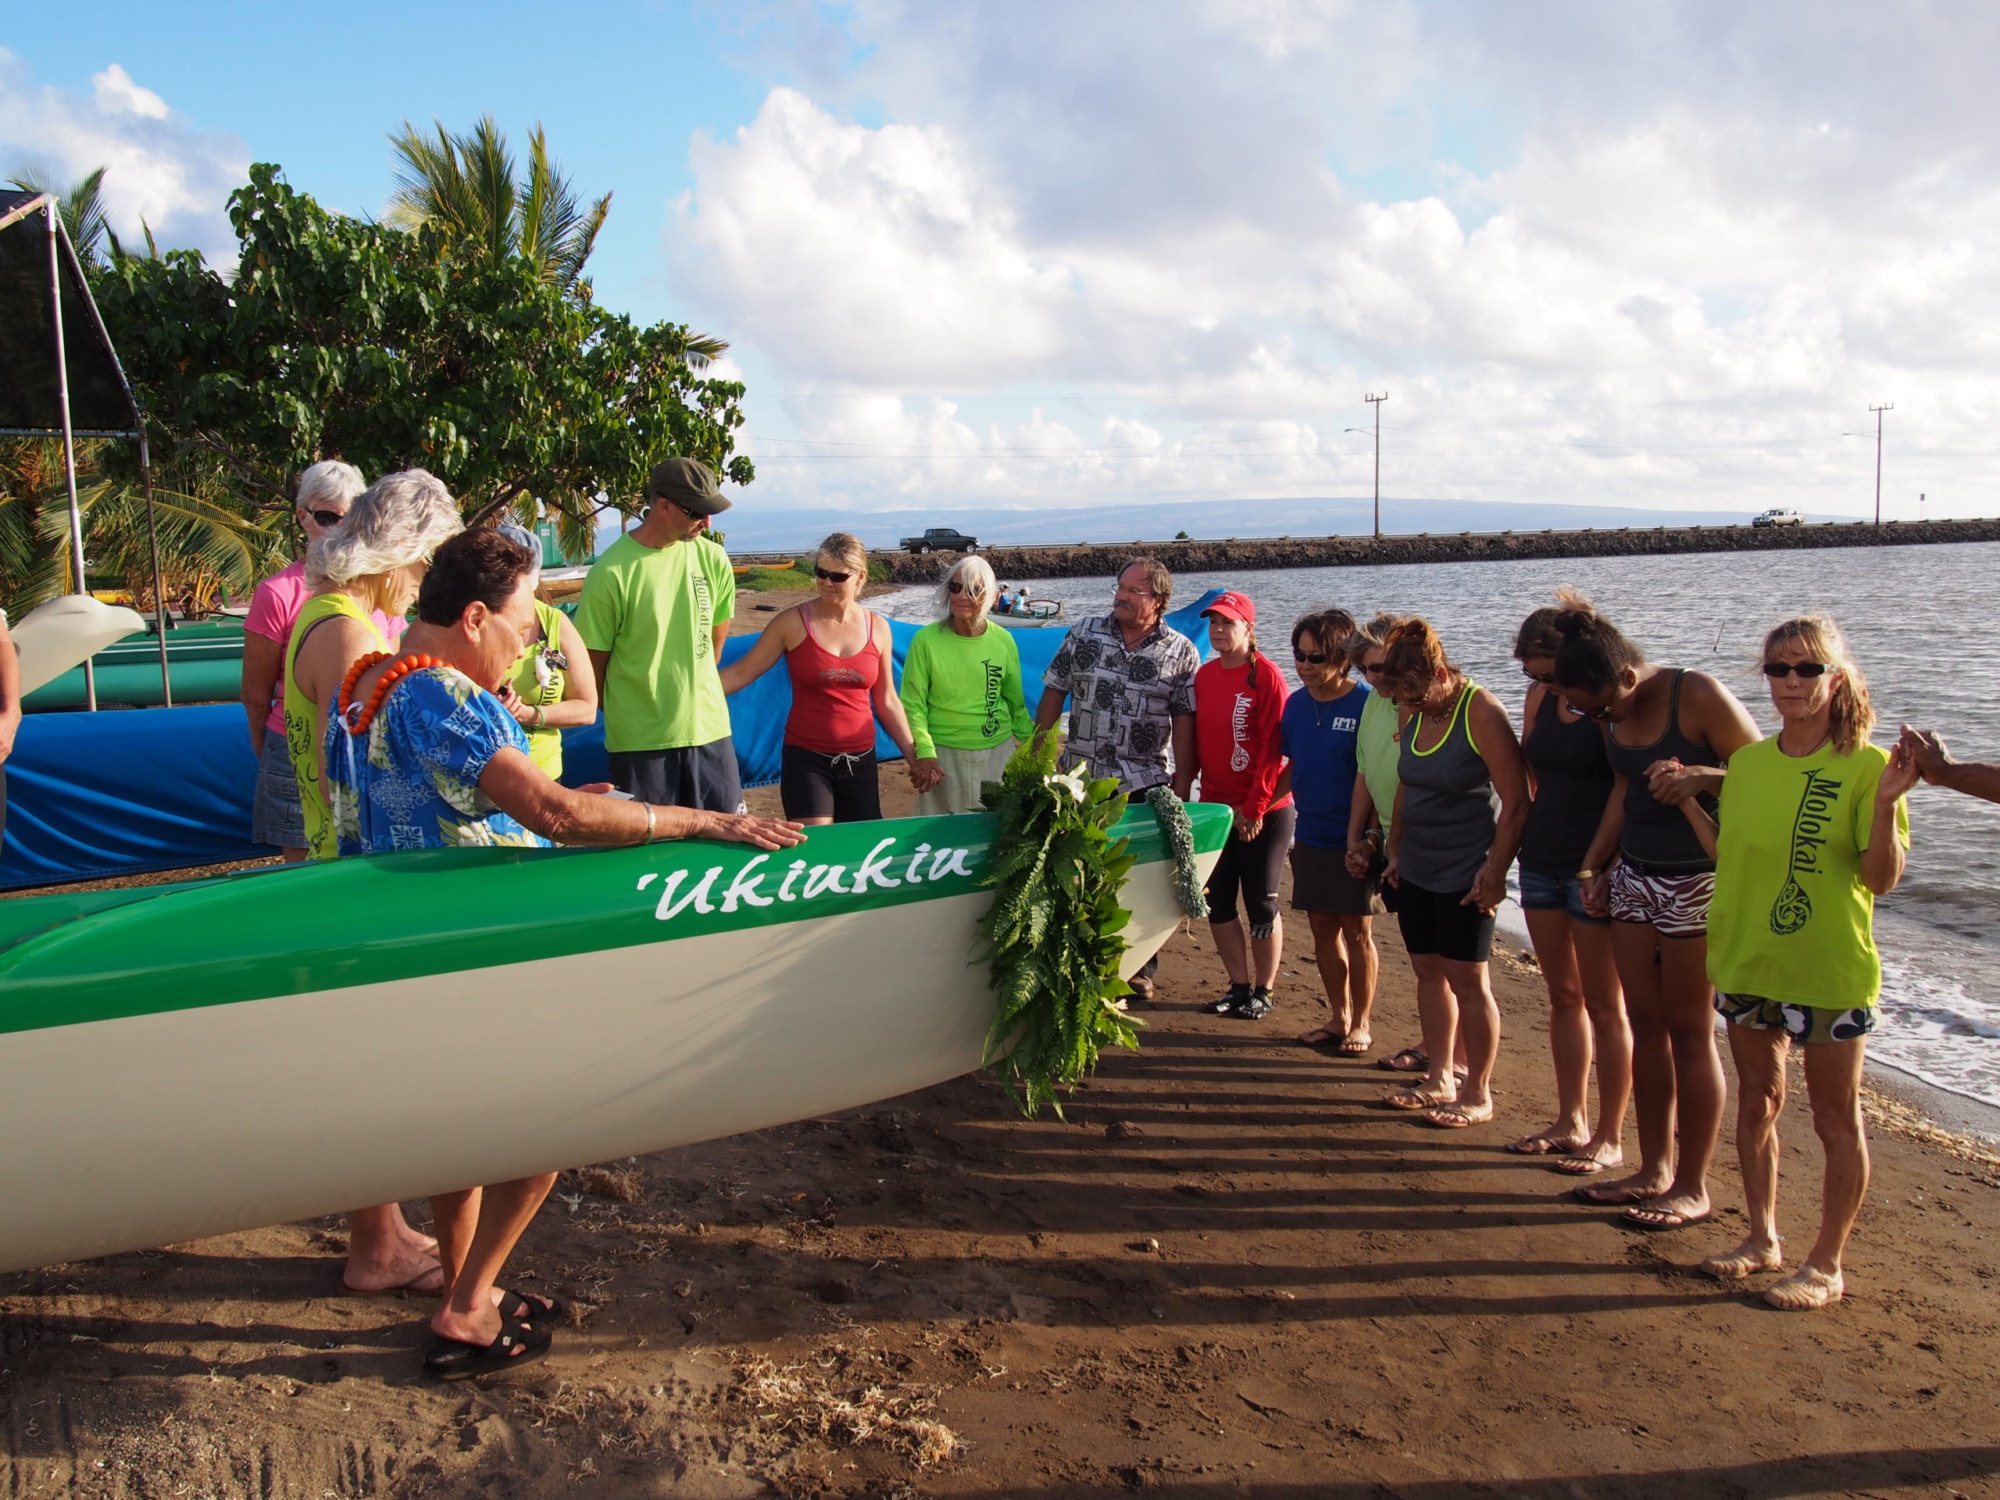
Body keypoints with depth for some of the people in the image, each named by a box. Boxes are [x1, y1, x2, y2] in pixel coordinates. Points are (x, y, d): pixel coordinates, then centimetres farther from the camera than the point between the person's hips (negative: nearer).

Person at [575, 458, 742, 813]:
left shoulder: (712, 558, 2)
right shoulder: (611, 573, -12)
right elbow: (593, 665, -4)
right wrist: (624, 714, 7)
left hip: (710, 731, 4)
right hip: (640, 742, -4)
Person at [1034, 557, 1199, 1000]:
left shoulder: (1181, 653, -2)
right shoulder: (1084, 634, 3)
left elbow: (1184, 721, -3)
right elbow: (1053, 693, 7)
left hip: (1145, 784, -1)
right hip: (1081, 779, 2)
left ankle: (1140, 967, 21)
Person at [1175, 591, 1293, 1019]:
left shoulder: (1265, 676, -13)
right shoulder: (1204, 675, 7)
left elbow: (1273, 748, -16)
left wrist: (1255, 808, -17)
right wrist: (1180, 791, 6)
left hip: (1263, 812, -6)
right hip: (1216, 807, 6)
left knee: (1261, 904, 5)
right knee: (1217, 902, 10)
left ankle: (1264, 991, 17)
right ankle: (1238, 985, 22)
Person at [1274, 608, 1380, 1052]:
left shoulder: (1366, 705, -13)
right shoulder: (1297, 704, 4)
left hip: (1354, 839, -5)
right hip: (1310, 836, 6)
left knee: (1357, 931, 5)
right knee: (1323, 929, 12)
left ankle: (1361, 1024, 18)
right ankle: (1339, 1017, 26)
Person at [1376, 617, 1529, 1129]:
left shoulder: (1482, 712, -17)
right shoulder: (1416, 716, 5)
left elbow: (1516, 801, -18)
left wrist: (1495, 869, -19)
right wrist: (1395, 850, 17)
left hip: (1466, 875, -7)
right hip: (1417, 871, 7)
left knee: (1467, 980, 0)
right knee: (1429, 971, 12)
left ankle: (1478, 1093, 12)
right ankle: (1438, 1079, 24)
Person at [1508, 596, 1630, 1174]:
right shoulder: (1541, 696, 7)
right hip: (1542, 860, 7)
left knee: (1603, 1004, 2)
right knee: (1562, 995, 13)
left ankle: (1610, 1137, 12)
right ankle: (1570, 1121, 24)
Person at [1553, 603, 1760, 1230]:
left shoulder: (1699, 696, -16)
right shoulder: (1613, 716, 4)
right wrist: (1594, 866, 11)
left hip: (1699, 881, -7)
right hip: (1634, 877, 7)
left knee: (1689, 1032, 0)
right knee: (1645, 1024, 10)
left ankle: (1691, 1188, 11)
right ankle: (1654, 1170, 21)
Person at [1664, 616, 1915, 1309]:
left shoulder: (1864, 766, -11)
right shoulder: (1746, 761, 4)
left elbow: (1880, 879, -14)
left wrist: (1886, 803, -26)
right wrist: (1688, 801, 9)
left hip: (1830, 969, -6)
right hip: (1747, 961, 6)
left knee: (1836, 1118, 7)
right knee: (1756, 1101, 17)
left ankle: (1826, 1264, 19)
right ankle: (1762, 1238, 32)